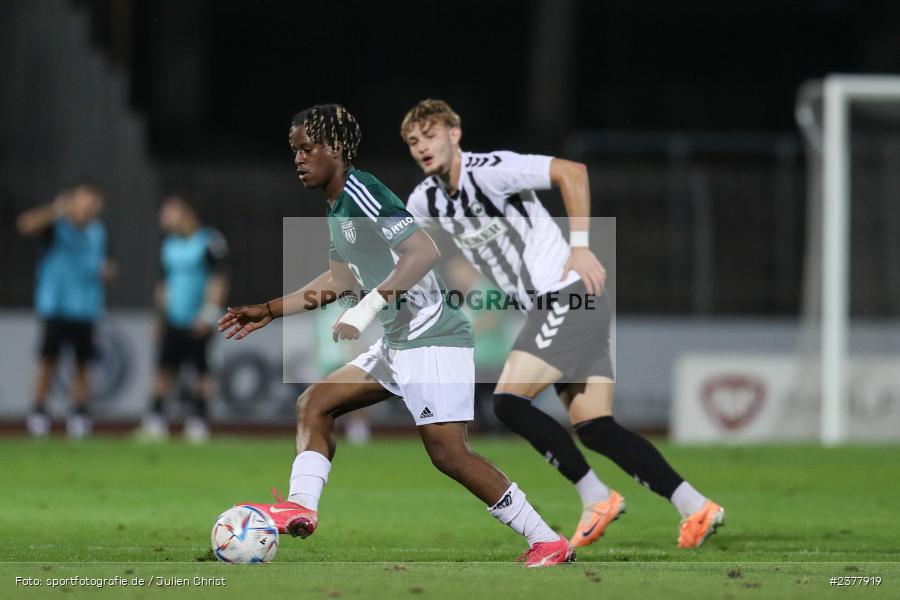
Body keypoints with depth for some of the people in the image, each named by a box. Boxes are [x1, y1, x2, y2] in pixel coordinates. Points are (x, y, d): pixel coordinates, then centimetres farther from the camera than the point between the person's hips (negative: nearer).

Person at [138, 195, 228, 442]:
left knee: (201, 369, -1)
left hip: (198, 321, -5)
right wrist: (161, 315, 20)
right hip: (173, 319, 5)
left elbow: (219, 281, -11)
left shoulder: (210, 242, -8)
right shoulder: (169, 245, 13)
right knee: (165, 367, -2)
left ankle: (198, 419, 5)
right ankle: (156, 419, -3)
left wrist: (209, 314, -16)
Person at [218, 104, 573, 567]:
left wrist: (367, 308, -30)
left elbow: (424, 252, -26)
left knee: (447, 452, -14)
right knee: (314, 404, 8)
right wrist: (268, 311, 30)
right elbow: (342, 278, 29)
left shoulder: (361, 192, -16)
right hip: (396, 343, 10)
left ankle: (548, 543, -9)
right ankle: (301, 505, -3)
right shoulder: (337, 207, 14)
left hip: (433, 338, -10)